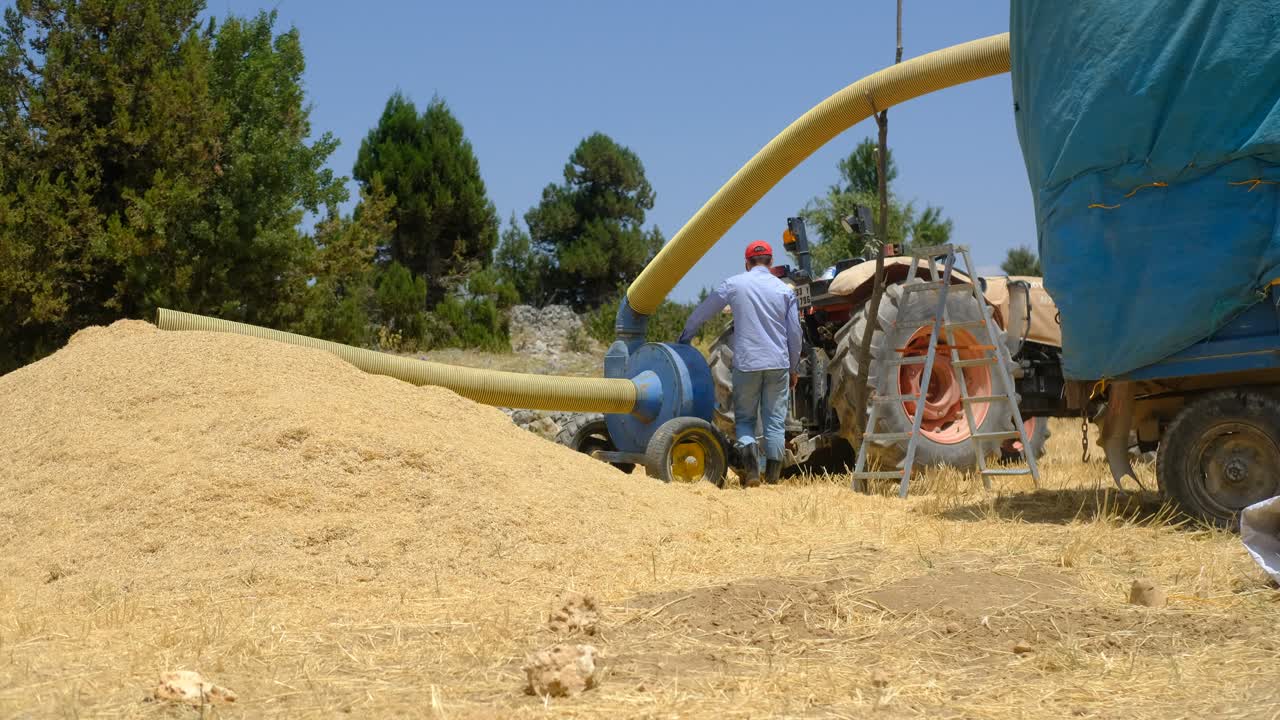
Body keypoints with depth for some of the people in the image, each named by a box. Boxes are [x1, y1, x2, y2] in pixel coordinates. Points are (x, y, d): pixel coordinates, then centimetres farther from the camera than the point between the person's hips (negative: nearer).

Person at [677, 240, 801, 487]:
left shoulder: (734, 284, 0)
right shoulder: (785, 290, 4)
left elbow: (702, 312, 9)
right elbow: (794, 334, 7)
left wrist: (684, 338, 24)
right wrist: (794, 368, 18)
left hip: (746, 364, -1)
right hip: (778, 364, 1)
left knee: (744, 418, 9)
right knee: (775, 421, 7)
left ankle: (749, 458, -17)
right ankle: (773, 475, 5)